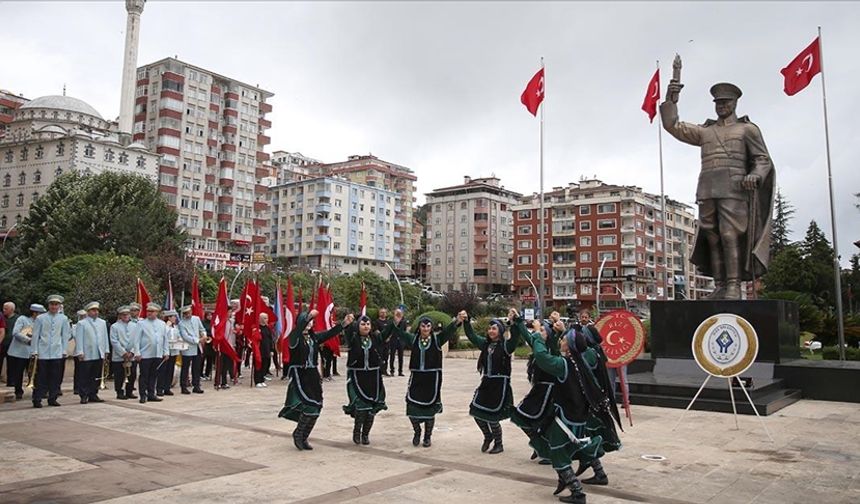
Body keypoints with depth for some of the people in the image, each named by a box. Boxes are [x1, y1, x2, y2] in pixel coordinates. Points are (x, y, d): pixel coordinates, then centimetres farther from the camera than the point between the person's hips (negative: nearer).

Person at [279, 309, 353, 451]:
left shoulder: (314, 336, 8)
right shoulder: (295, 337, -8)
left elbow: (330, 333, 1)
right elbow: (299, 329, -29)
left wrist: (344, 323, -12)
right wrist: (309, 316, -43)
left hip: (313, 375, 6)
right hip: (299, 375, -6)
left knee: (316, 409, 5)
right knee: (309, 406, -15)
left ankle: (303, 438, 21)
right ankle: (298, 434, 8)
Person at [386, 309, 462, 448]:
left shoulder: (437, 339, -3)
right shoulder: (413, 339, 3)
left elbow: (449, 331, -19)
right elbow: (399, 333, -9)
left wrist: (457, 321, -39)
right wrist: (396, 323, -31)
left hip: (432, 379, -2)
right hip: (416, 378, 2)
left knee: (430, 410, 6)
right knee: (412, 408, 1)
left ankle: (427, 437, 27)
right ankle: (417, 431, 30)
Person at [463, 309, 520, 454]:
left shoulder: (506, 345, -9)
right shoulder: (485, 344, 9)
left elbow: (515, 337, -28)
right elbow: (471, 336, 13)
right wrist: (466, 322, 2)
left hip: (500, 384, -6)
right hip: (486, 383, 6)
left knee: (492, 417, -2)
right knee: (476, 412, 6)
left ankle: (498, 444, 21)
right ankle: (488, 437, 31)